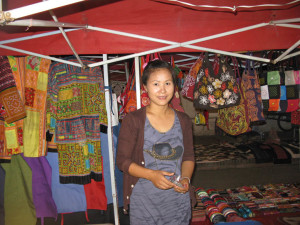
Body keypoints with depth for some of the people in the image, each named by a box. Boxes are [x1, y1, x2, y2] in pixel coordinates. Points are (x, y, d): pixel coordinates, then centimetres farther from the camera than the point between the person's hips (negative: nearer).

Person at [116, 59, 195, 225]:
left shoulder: (183, 121, 4)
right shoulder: (133, 121, -8)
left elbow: (189, 156, 10)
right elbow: (122, 160, -8)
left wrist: (185, 178, -8)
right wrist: (151, 174, -20)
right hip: (143, 201, -3)